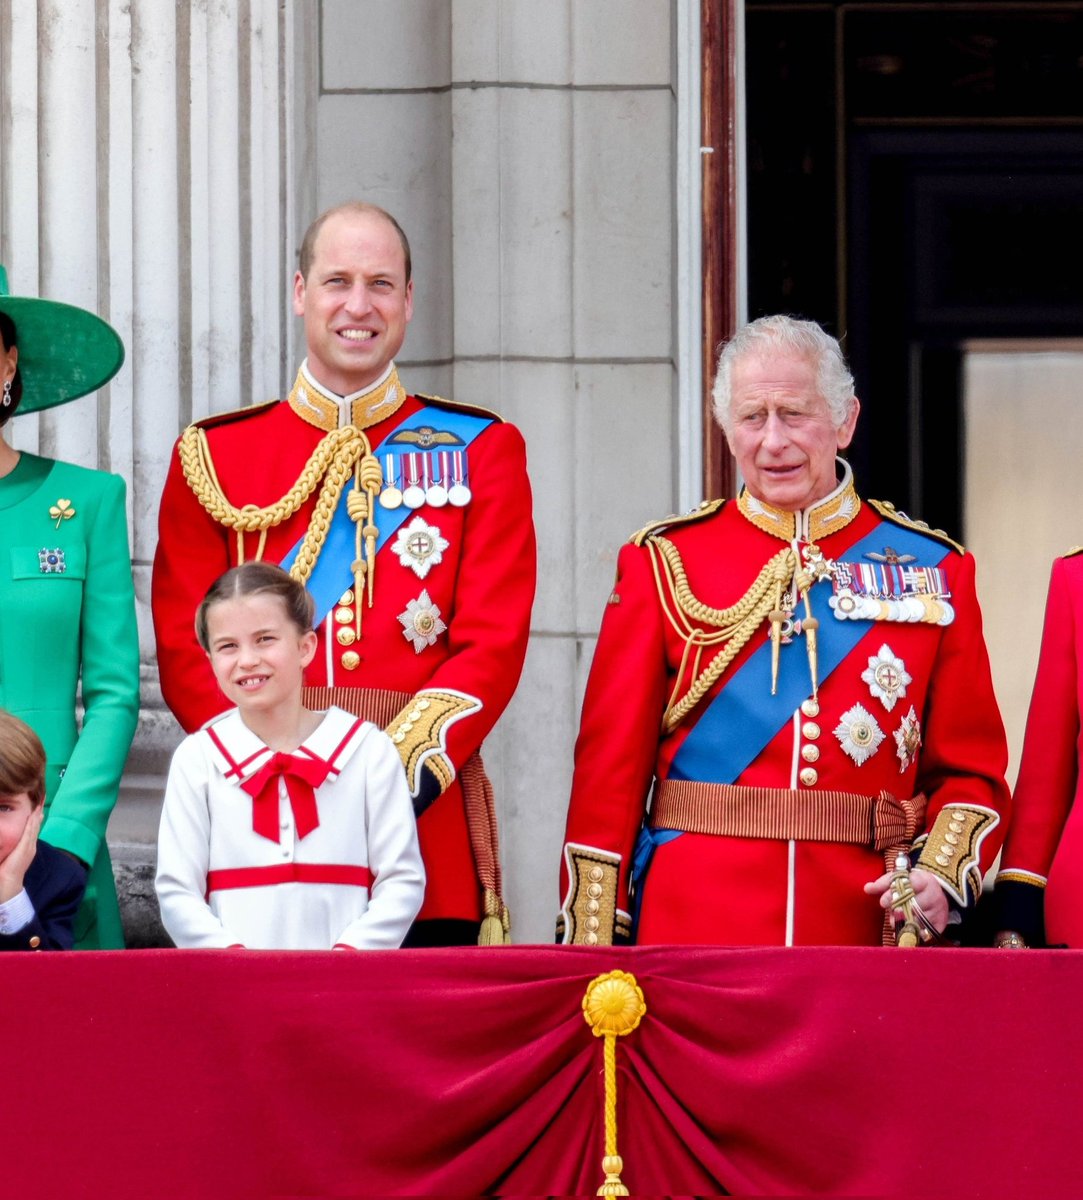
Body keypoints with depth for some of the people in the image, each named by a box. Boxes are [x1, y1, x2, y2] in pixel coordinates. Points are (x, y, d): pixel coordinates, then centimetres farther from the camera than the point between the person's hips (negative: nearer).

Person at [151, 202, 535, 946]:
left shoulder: (479, 451, 9)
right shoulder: (214, 455, 11)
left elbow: (494, 645, 0)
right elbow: (187, 650, 5)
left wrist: (396, 775, -14)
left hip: (424, 823, 0)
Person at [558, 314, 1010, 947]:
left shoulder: (934, 569, 7)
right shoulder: (665, 562, 4)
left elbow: (971, 767, 8)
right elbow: (609, 769, 2)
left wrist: (943, 872, -11)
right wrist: (591, 943, -4)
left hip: (869, 931, 1)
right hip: (696, 938, -1)